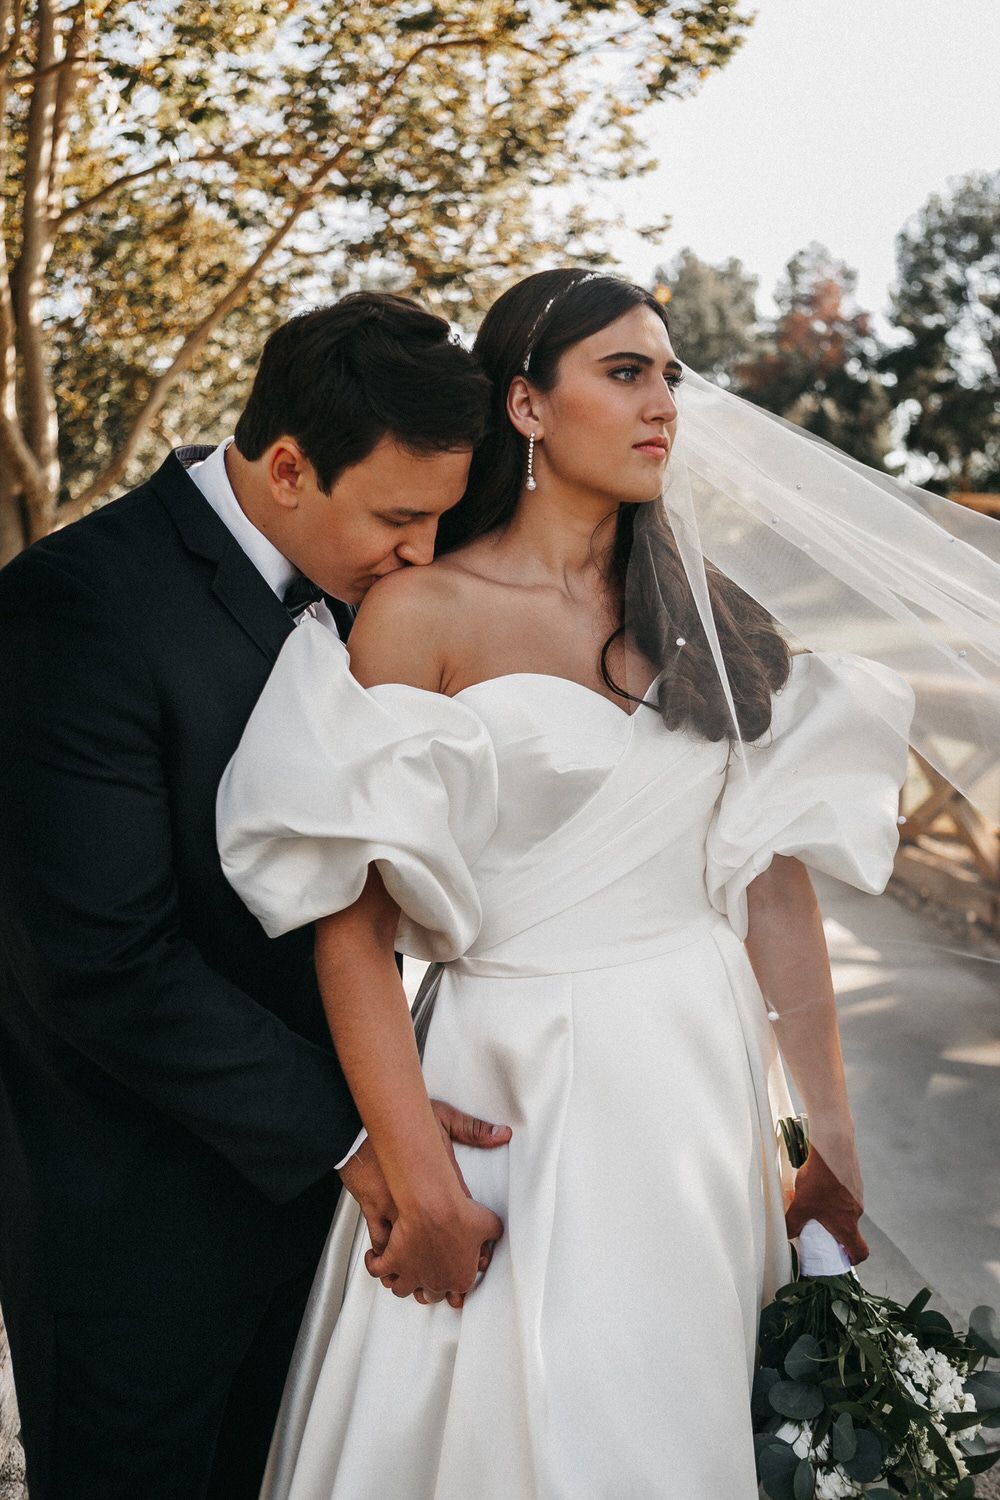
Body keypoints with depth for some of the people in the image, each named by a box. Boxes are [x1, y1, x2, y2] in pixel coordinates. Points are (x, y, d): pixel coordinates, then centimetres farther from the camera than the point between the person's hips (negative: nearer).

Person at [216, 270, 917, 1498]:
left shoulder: (707, 617, 5)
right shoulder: (420, 613, -8)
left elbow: (776, 883, 5)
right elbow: (349, 921, -13)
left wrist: (839, 1138, 4)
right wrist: (420, 1181, -16)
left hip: (703, 1074, 4)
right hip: (510, 1090, -4)